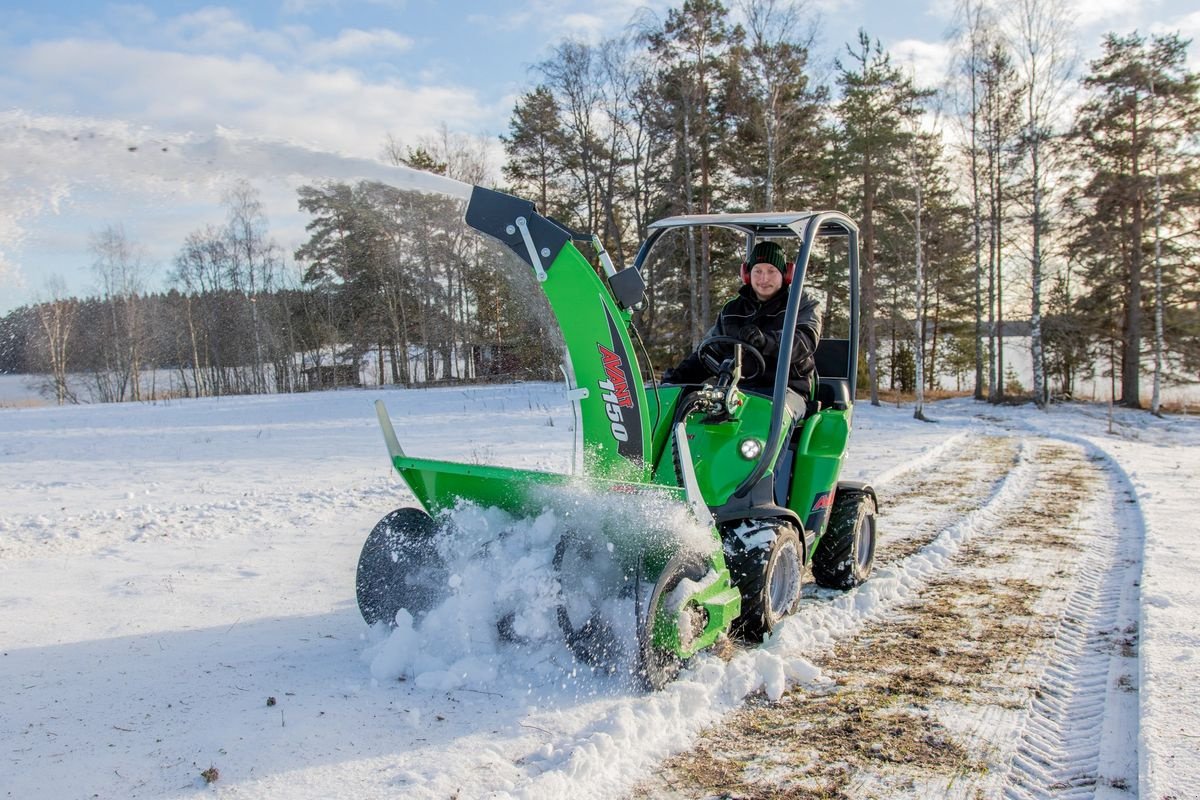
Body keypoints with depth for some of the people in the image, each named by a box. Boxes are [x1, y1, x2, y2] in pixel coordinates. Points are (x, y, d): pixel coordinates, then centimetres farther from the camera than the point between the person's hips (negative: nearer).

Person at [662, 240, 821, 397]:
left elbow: (806, 341, -12)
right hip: (736, 388, 4)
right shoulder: (732, 310, 22)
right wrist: (681, 374, 7)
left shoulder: (803, 304, 9)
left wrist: (765, 341, -33)